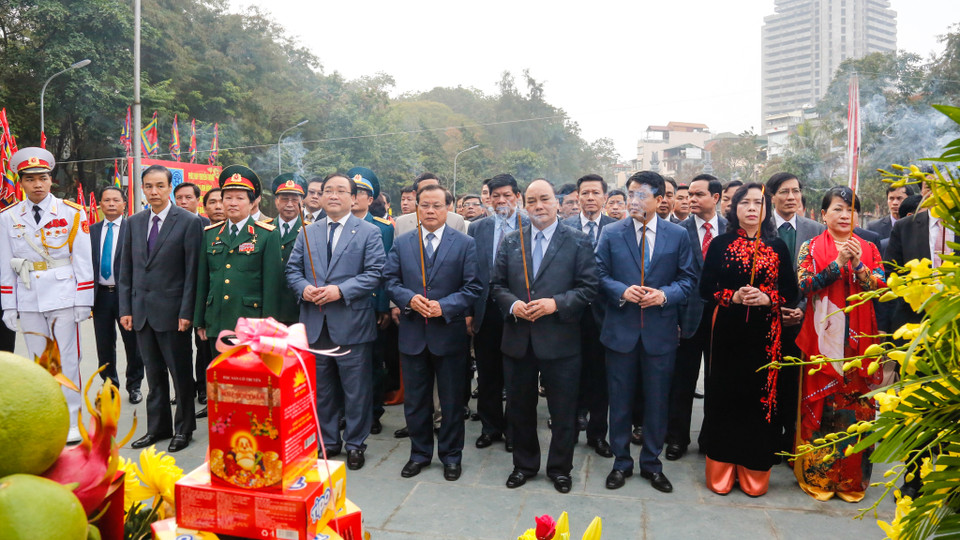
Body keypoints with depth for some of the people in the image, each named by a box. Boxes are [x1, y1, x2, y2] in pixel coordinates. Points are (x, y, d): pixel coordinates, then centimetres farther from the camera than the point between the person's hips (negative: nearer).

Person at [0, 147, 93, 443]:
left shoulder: (72, 213, -1)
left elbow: (83, 260, -2)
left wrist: (84, 301, -6)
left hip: (63, 296, -3)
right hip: (28, 300, 3)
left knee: (67, 359, 0)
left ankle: (71, 421, 10)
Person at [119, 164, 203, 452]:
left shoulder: (189, 222, -6)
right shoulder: (134, 222, 9)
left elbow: (192, 271, -9)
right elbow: (125, 269, 11)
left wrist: (186, 312, -13)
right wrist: (125, 308, 4)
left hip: (171, 310, -5)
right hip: (141, 310, 5)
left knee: (180, 373, 5)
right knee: (154, 373, 14)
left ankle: (183, 428, 19)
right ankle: (158, 427, 26)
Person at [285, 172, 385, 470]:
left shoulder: (369, 232, 0)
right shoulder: (308, 232, 13)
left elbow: (375, 273, -9)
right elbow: (293, 269, 12)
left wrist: (341, 290, -19)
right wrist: (303, 288, -9)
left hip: (351, 324, -4)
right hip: (315, 323, 4)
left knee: (356, 389, 5)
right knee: (321, 388, 14)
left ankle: (355, 443, 20)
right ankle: (328, 441, 29)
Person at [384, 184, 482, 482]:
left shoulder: (465, 244, -1)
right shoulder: (401, 243, 7)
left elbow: (473, 287, -6)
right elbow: (390, 281, 5)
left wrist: (445, 307, -18)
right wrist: (408, 299, -14)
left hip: (450, 333, -2)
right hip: (412, 334, 2)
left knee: (452, 401, 9)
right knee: (415, 400, 13)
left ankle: (451, 455, 26)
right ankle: (420, 452, 30)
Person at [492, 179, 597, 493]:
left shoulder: (578, 242, -1)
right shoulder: (511, 242, 9)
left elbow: (588, 288, -6)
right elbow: (497, 285, 9)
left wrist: (556, 304, -18)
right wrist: (512, 305, -11)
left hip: (560, 341, -3)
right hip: (517, 340, 3)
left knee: (563, 411, 8)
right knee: (520, 408, 15)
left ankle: (560, 468, 28)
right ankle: (524, 465, 34)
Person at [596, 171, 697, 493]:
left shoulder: (678, 235, 2)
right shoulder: (611, 234, 2)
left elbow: (688, 279, 4)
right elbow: (600, 274, 2)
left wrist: (664, 295, -14)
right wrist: (621, 291, -16)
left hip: (661, 331, 0)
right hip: (620, 329, 0)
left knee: (657, 400, 10)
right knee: (620, 400, 9)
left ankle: (651, 463, 28)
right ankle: (621, 463, 26)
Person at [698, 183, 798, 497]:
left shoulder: (777, 246, 8)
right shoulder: (720, 244, 4)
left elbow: (791, 290, 5)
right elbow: (706, 288, 0)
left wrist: (767, 298, -13)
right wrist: (734, 297, -15)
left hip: (764, 333, 1)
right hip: (727, 332, -1)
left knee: (761, 397, 2)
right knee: (725, 397, 2)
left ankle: (754, 472, 18)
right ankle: (721, 471, 16)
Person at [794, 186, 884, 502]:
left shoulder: (869, 250, 11)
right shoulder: (811, 248, 4)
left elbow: (881, 287, -1)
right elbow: (804, 285, -10)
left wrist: (858, 264, -15)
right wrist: (838, 263, -17)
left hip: (859, 341, 2)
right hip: (822, 338, -2)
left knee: (857, 405, 4)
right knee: (820, 404, 1)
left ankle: (852, 478, 17)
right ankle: (817, 476, 14)